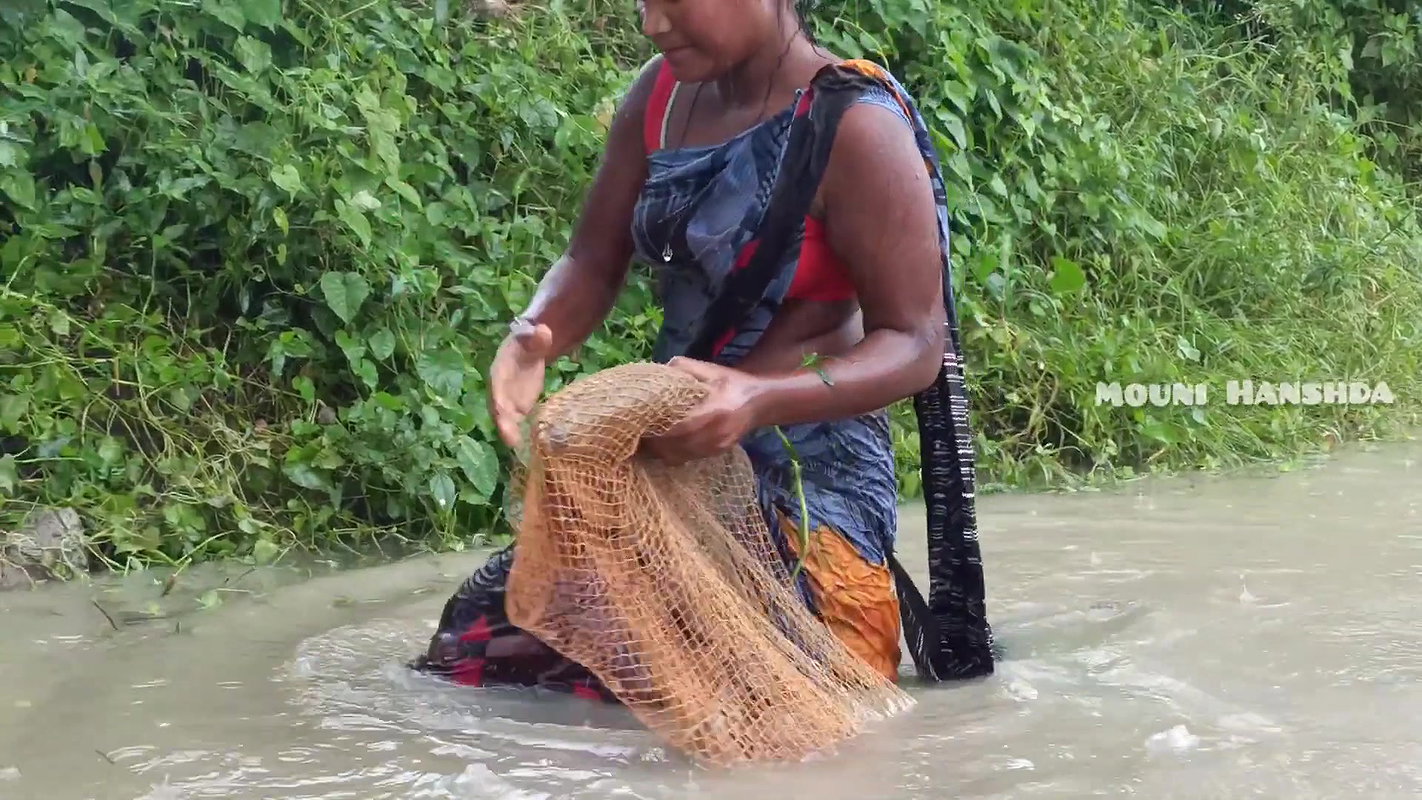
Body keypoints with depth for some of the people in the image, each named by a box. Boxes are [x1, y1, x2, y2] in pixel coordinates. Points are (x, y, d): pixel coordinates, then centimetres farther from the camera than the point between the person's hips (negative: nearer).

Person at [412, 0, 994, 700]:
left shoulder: (856, 130, -17)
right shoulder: (663, 93, 3)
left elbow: (915, 344, -18)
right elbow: (594, 259, 8)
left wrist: (760, 401, -35)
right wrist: (534, 338, -16)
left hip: (804, 477, -7)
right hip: (672, 459, 7)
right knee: (478, 634, 6)